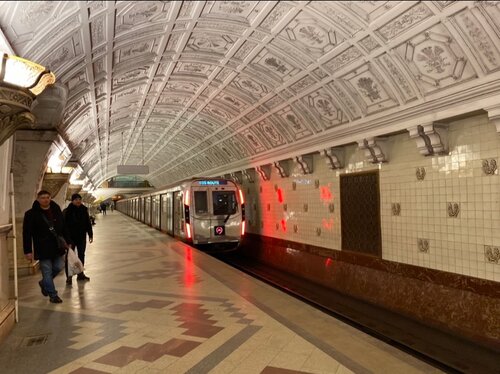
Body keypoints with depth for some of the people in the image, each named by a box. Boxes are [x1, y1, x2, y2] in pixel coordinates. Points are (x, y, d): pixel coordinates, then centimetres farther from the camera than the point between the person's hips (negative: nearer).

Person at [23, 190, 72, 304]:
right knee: (47, 271, 1)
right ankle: (53, 295, 12)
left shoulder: (56, 211, 6)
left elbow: (64, 227, 13)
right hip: (43, 248, -5)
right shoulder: (31, 214, -8)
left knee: (59, 266, 9)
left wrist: (68, 241, 10)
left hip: (57, 246, 5)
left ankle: (44, 283, 36)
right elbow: (27, 234, -8)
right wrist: (28, 251, -10)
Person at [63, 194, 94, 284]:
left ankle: (80, 274, 26)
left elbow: (88, 223, 9)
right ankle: (69, 277, 4)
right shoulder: (67, 211, -10)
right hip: (70, 237, -4)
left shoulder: (84, 210, 3)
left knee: (81, 255, 13)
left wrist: (90, 235, 8)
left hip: (82, 237, 5)